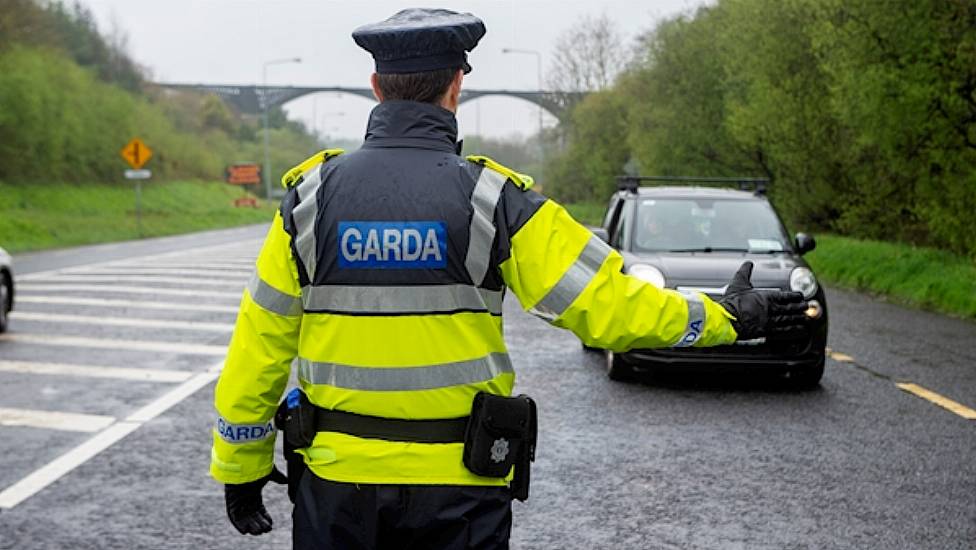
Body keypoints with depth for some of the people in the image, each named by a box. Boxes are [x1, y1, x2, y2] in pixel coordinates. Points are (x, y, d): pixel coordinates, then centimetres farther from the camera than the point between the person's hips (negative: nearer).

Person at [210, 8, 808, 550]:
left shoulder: (313, 195, -2)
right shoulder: (492, 197, -9)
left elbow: (260, 345, 1)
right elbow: (607, 303, -9)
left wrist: (240, 465, 12)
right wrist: (729, 317, 5)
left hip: (337, 482, 2)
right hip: (459, 483, -1)